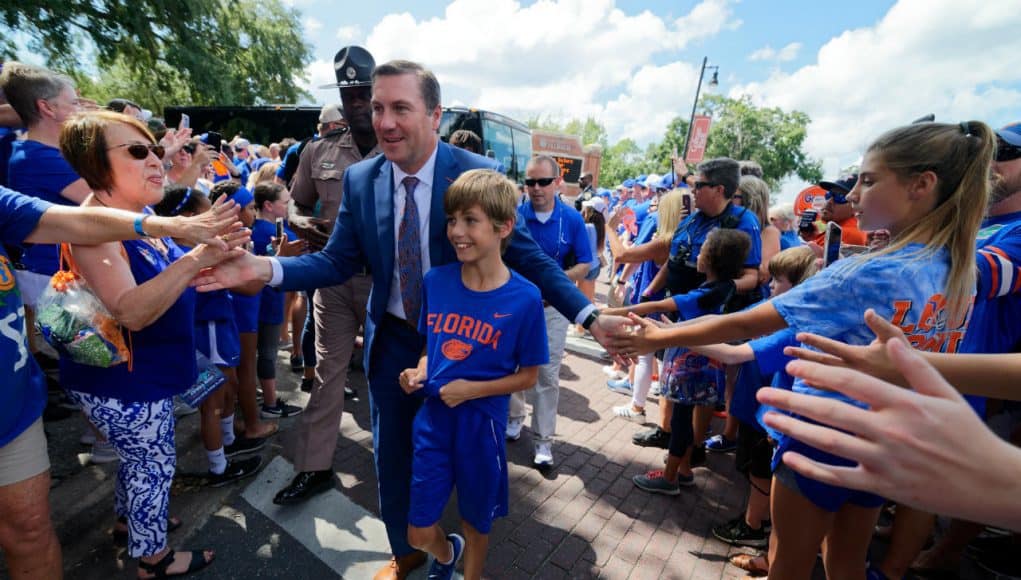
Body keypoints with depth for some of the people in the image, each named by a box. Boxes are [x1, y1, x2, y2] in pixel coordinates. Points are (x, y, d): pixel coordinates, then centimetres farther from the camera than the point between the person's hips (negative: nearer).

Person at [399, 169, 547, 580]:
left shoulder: (524, 298, -17)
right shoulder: (435, 281, -6)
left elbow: (528, 376, -8)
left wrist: (472, 390, -19)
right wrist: (419, 373, -10)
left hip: (482, 423, -2)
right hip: (432, 417, 3)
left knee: (476, 522, 21)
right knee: (419, 534, 14)